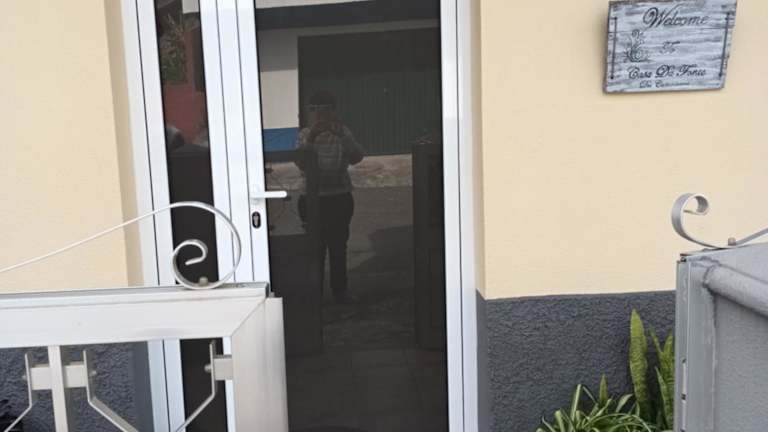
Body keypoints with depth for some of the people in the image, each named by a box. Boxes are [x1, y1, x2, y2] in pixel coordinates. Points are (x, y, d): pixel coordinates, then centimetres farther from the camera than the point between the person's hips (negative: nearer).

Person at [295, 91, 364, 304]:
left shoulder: (342, 132, 1)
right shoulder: (305, 135, 0)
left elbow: (356, 157, -13)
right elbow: (301, 163, -14)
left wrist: (342, 136, -27)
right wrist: (311, 138, -27)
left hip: (341, 198, 1)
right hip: (313, 199, -1)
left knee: (339, 245, 8)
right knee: (316, 246, -2)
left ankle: (340, 290, 19)